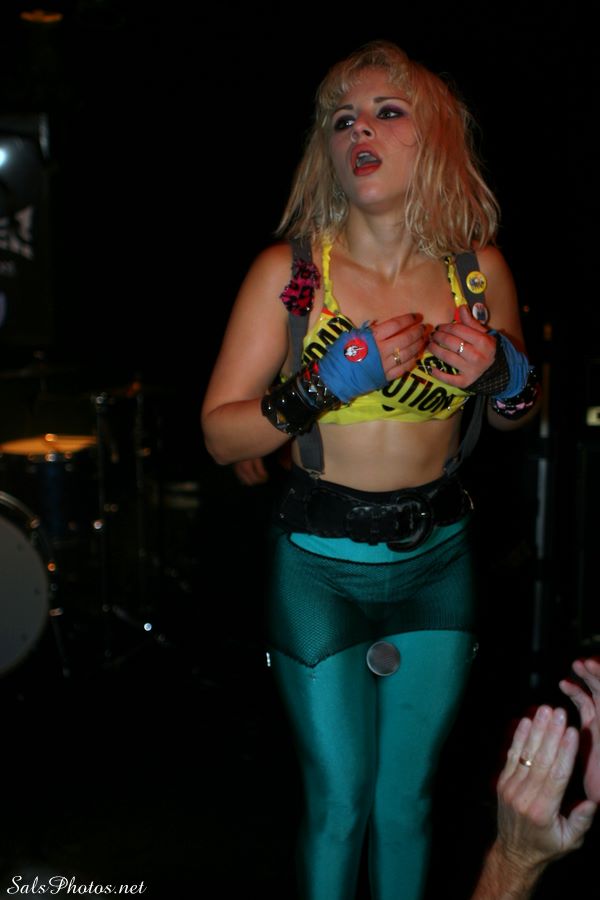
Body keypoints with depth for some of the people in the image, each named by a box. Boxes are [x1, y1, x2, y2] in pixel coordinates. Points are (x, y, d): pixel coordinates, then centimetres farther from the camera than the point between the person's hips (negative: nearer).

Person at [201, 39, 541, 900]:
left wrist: (504, 373, -13)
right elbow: (220, 434, -12)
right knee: (340, 805, 9)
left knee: (406, 800, 16)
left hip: (439, 560, 2)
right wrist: (335, 381, -25)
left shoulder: (480, 268, -4)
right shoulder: (288, 271, -11)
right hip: (319, 565, -2)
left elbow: (523, 414, 10)